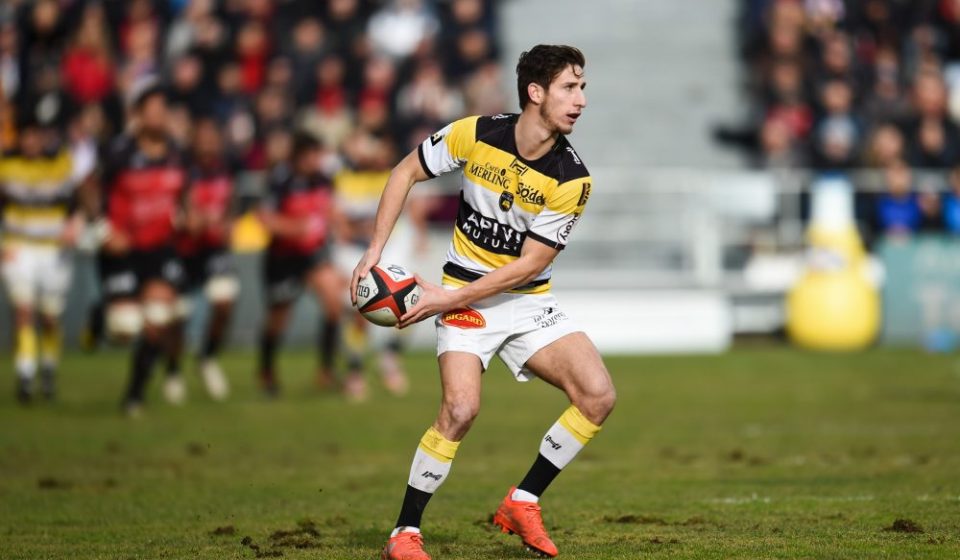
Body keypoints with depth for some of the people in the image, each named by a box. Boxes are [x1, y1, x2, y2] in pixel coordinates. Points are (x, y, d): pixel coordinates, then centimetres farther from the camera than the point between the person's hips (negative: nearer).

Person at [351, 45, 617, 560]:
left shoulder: (571, 180, -13)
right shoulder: (475, 135, -13)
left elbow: (529, 263, -13)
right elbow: (405, 173, 2)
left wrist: (449, 297, -18)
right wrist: (374, 252, -4)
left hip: (530, 302, 3)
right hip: (465, 296, -2)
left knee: (598, 396, -15)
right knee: (461, 408, -24)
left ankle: (522, 503, 2)